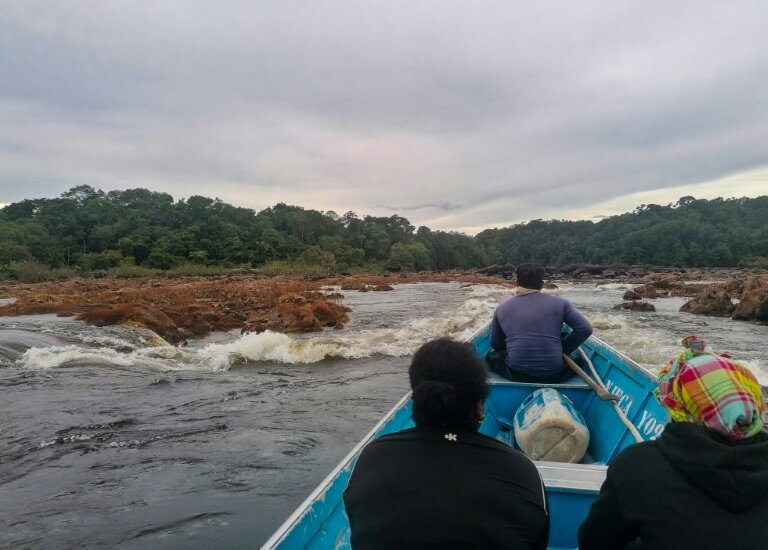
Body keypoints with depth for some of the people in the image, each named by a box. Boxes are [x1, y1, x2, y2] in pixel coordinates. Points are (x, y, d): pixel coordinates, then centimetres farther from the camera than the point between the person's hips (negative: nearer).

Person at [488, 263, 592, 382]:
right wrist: (563, 349, 7)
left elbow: (495, 345, 12)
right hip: (554, 375, -1)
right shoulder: (559, 303, 1)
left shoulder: (502, 308, 5)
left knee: (492, 355, 29)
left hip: (516, 374, 1)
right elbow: (585, 329, -5)